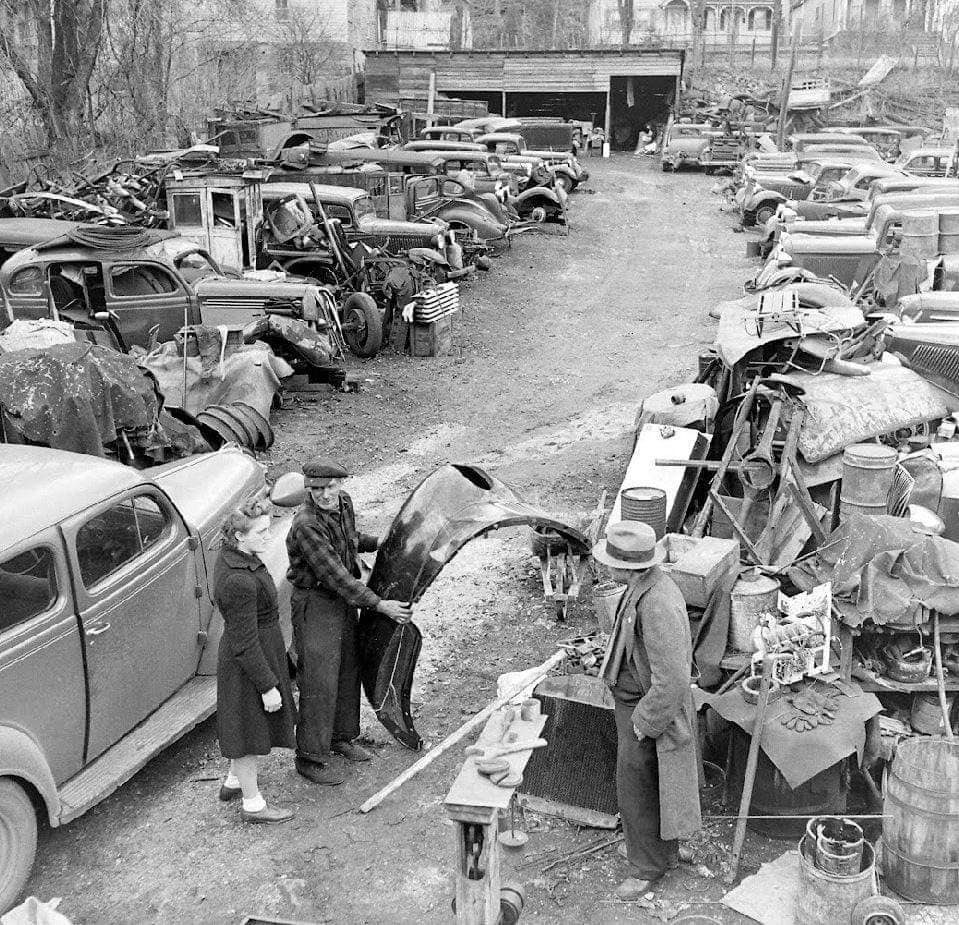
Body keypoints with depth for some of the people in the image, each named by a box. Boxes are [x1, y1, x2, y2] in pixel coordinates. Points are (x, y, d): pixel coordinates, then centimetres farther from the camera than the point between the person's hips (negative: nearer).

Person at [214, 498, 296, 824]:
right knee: (249, 728, 9)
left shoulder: (229, 554, -3)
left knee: (248, 724, 26)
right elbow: (245, 643, -27)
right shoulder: (240, 581, -33)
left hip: (261, 647, 10)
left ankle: (233, 781, 47)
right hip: (248, 662, -10)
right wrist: (268, 685, -20)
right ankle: (252, 804, 28)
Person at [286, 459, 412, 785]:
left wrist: (379, 542, 10)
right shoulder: (306, 525, -27)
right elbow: (335, 574, -30)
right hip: (316, 603, -8)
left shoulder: (344, 503, -1)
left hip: (345, 599, 8)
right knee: (319, 683, -5)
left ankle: (342, 737, 36)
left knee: (348, 671, 18)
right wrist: (380, 605, -30)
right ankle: (310, 758, 6)